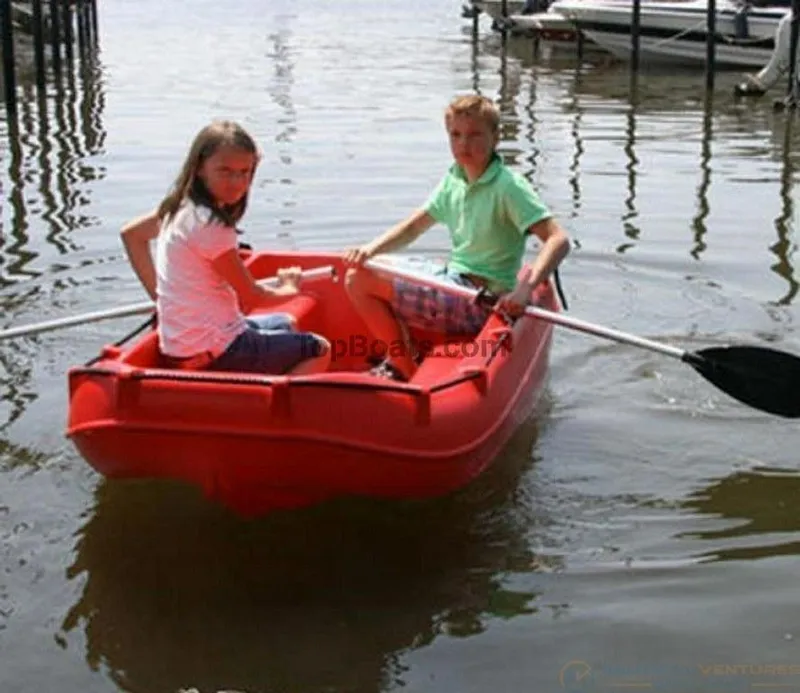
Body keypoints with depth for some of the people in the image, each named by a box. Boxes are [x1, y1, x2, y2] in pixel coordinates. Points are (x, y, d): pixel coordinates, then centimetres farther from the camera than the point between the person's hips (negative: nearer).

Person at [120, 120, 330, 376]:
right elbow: (251, 297, -13)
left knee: (286, 324, 30)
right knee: (320, 350, -2)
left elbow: (130, 233, 21)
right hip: (210, 354, -9)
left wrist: (157, 293, 17)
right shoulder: (210, 225, -22)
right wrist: (288, 289, 8)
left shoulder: (178, 207, 5)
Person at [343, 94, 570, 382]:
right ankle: (398, 359, 21)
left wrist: (525, 288, -37)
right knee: (357, 275, 15)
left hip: (480, 301, -8)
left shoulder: (508, 186, -15)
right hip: (453, 279, 8)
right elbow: (412, 228, 13)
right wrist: (370, 249, -5)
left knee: (363, 284, -13)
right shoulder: (453, 180, 7)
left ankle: (404, 369, 2)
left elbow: (559, 240, -23)